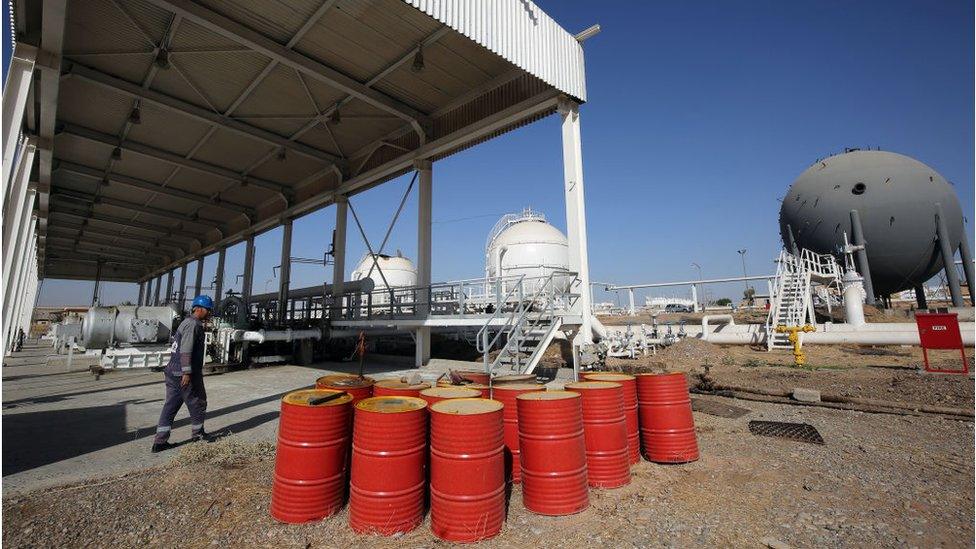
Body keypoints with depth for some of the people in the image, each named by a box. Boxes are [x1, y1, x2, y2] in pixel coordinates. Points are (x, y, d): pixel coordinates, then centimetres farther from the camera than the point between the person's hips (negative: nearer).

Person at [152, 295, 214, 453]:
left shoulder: (186, 322, 17)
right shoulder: (193, 325, -16)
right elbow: (186, 350, -24)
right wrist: (187, 373, -25)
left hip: (173, 372, 10)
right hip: (185, 374, -9)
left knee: (171, 405, 10)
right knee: (197, 403, 8)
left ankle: (160, 440, 11)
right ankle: (198, 433, 23)